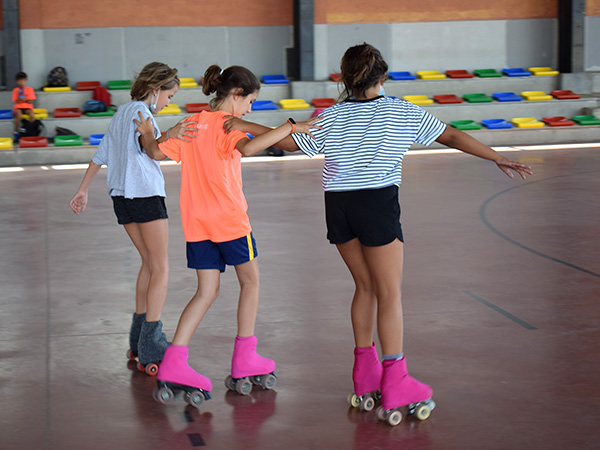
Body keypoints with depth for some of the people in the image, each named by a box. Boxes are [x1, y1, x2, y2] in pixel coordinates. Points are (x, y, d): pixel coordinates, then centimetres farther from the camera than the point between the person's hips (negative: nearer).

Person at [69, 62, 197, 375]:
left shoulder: (121, 113, 20)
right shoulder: (140, 111, -6)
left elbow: (100, 155, 24)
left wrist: (83, 191, 28)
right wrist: (167, 137, -47)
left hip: (120, 195, 9)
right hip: (146, 192, -9)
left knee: (149, 262, 18)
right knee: (160, 269, -5)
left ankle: (138, 341, 20)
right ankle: (151, 351, -10)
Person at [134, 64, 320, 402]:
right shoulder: (227, 124, -11)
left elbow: (158, 152, 8)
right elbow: (247, 148, -32)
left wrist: (146, 134, 27)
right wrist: (290, 127, -31)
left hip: (197, 222, 6)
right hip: (229, 219, -6)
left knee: (207, 292, 10)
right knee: (251, 281, 13)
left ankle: (174, 364, -3)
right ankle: (245, 362, 17)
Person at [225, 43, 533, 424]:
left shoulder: (330, 120, 7)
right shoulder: (403, 113, 2)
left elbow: (287, 141, 12)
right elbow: (452, 136, 4)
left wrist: (246, 126, 25)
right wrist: (498, 158, 13)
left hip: (338, 204, 4)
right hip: (378, 203, -4)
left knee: (366, 286, 17)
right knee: (390, 292, -1)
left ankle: (365, 376, 22)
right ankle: (395, 386, -4)